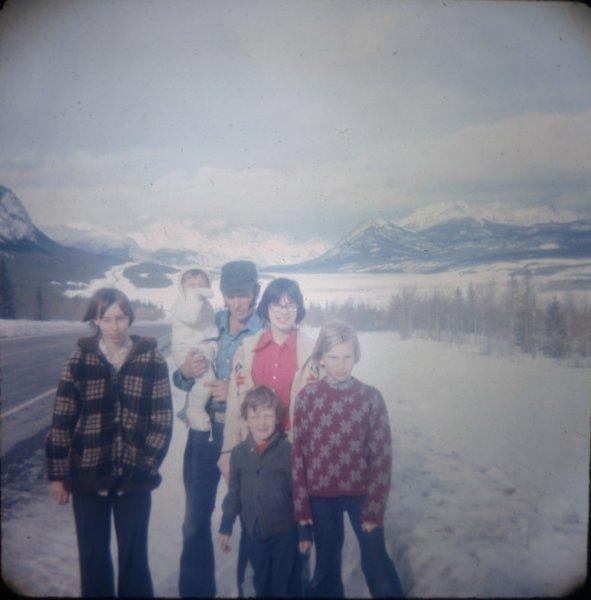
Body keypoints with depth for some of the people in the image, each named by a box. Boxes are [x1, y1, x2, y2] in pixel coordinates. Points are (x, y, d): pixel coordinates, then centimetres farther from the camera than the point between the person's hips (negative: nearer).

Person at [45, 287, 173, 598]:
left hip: (134, 478, 0)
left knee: (134, 557, 10)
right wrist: (57, 474, -1)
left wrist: (145, 465, -7)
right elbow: (62, 422, 0)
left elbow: (163, 420, -2)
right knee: (93, 557, 12)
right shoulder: (79, 360, -2)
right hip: (88, 476, 1)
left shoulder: (152, 360, -3)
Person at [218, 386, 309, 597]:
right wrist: (225, 528, 10)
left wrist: (305, 533, -6)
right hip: (253, 534, 4)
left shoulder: (288, 451, -14)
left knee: (286, 587, 11)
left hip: (285, 534, -3)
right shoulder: (239, 453, -3)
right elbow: (233, 493, 7)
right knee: (261, 585, 20)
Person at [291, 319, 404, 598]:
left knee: (377, 564, 7)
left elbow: (382, 456, -6)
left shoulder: (371, 397, -8)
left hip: (360, 494, -1)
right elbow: (298, 453, -3)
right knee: (326, 565, 16)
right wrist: (301, 504, -3)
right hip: (321, 496, 1)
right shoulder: (307, 397, -6)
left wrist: (374, 508, -9)